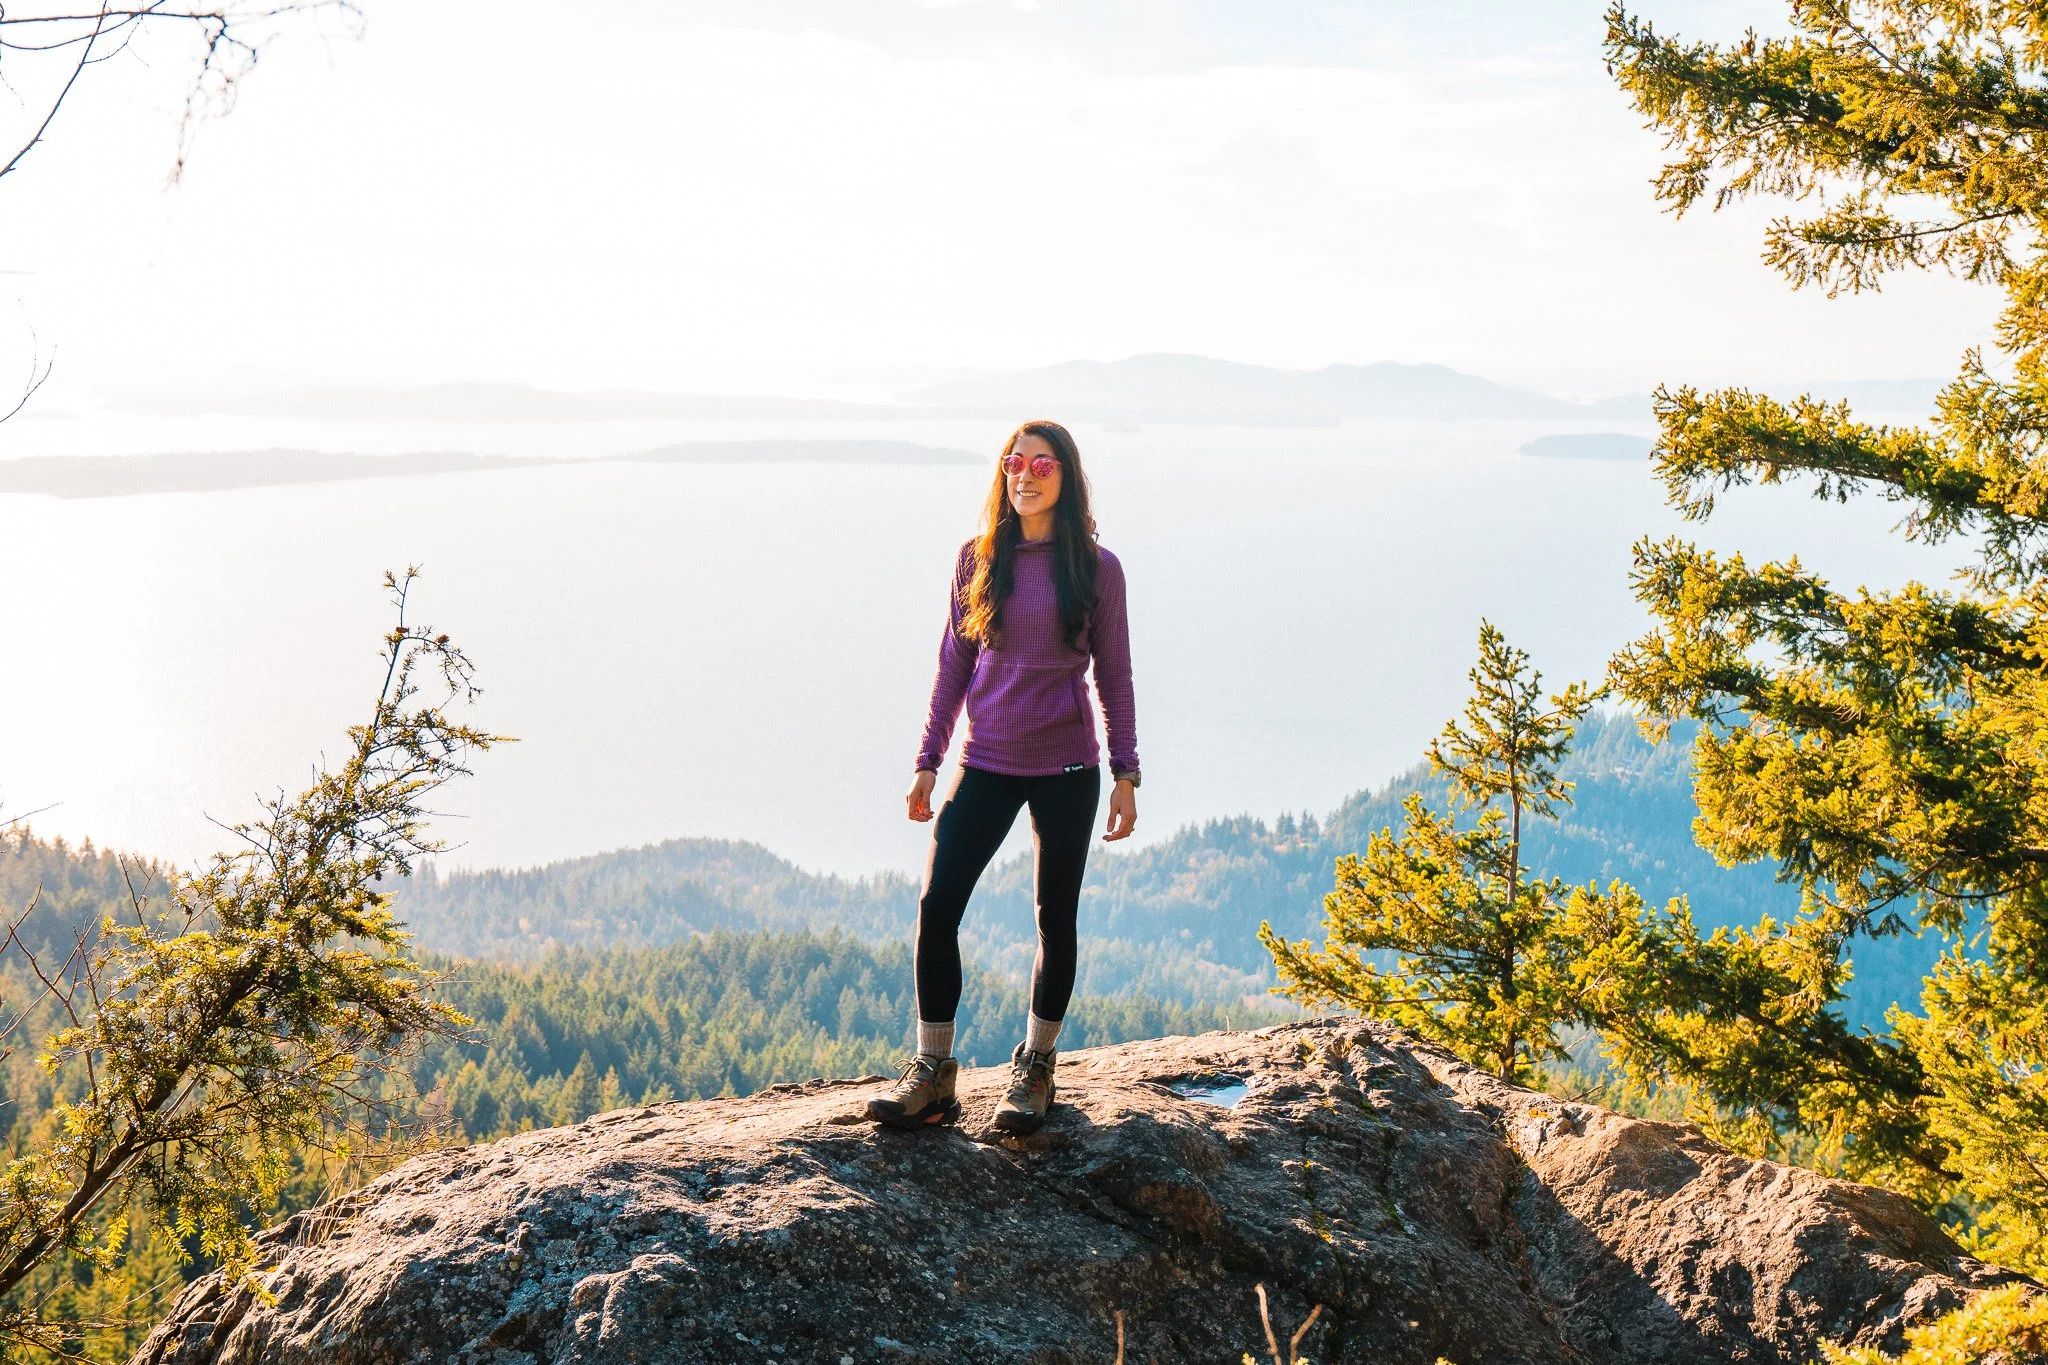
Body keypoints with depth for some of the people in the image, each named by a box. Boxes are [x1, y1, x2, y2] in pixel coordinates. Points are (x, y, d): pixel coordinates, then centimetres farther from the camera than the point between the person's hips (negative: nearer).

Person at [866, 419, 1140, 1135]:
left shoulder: (1095, 567, -1)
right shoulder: (977, 558, 4)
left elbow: (1113, 674, 3)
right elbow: (953, 665, 8)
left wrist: (1126, 773, -1)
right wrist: (927, 763, 5)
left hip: (1065, 766, -1)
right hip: (986, 763, 2)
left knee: (1056, 916, 7)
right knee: (937, 906, -8)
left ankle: (1035, 1070, 23)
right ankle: (932, 1075, 2)